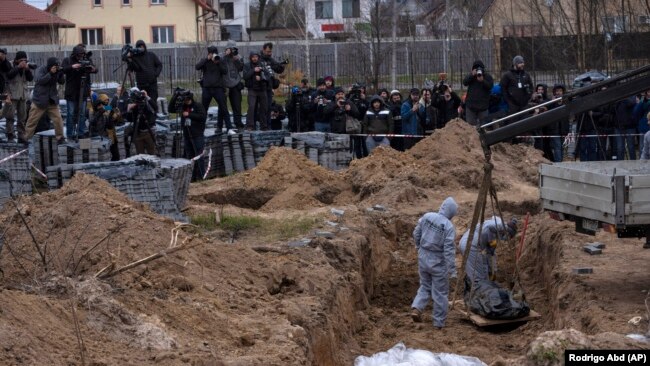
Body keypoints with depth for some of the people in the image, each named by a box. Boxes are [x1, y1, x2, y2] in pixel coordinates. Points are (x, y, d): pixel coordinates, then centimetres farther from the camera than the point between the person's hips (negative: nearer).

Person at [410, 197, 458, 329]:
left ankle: (416, 308, -1)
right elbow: (449, 250, -21)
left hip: (423, 258, 5)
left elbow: (416, 235, 8)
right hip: (438, 263, -5)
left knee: (425, 286, 22)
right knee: (440, 293, 9)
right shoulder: (449, 226, -19)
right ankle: (439, 323, 18)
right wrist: (452, 270, -16)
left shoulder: (427, 217, -3)